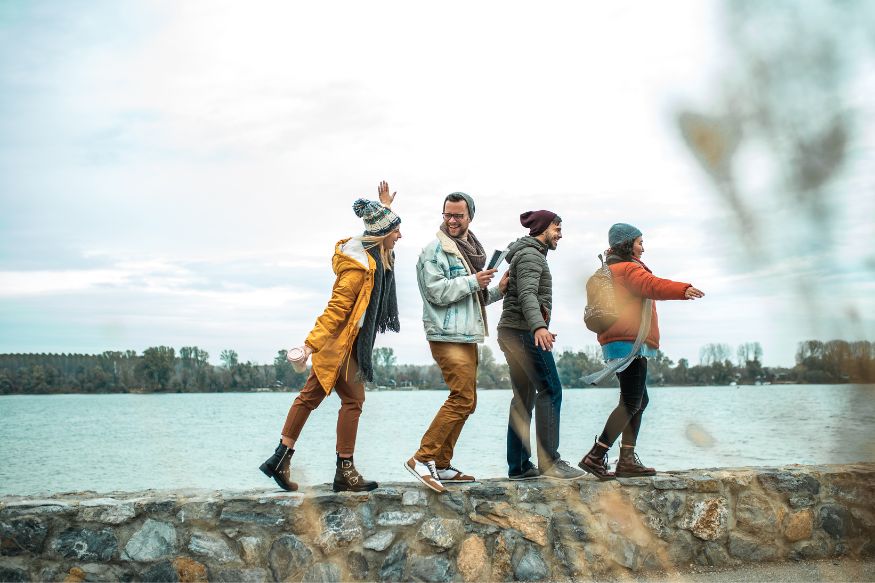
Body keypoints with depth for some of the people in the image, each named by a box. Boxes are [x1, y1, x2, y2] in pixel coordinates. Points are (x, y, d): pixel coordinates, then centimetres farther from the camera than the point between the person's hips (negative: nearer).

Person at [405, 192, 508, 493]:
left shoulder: (471, 250, 21)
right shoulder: (435, 250, -6)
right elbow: (437, 292, -16)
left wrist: (497, 289, 11)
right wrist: (473, 281, -16)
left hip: (467, 336, 9)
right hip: (447, 336, -9)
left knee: (465, 401, 10)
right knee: (462, 398, -17)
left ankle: (442, 465, 16)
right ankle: (422, 459, -14)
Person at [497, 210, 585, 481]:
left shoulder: (527, 253, 24)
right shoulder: (531, 254, -9)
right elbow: (527, 294, -25)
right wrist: (538, 326, -40)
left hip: (511, 332, 11)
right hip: (524, 331, -11)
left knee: (524, 397, 9)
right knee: (550, 390, -12)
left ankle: (518, 466, 9)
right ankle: (549, 461, -15)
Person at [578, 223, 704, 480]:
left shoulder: (611, 269, 25)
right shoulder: (628, 268, -7)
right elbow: (651, 285, -25)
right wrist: (683, 289, -37)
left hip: (619, 343, 11)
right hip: (629, 343, -11)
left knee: (639, 401, 12)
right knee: (631, 403, -13)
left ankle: (627, 459, 8)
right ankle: (596, 457, -17)